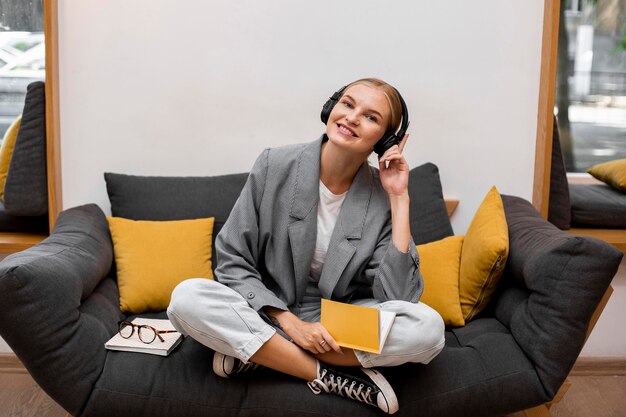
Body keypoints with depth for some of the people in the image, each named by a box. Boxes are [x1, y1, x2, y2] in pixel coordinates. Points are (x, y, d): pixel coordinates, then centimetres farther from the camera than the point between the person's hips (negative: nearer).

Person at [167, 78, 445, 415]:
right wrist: (289, 322, -19)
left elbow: (396, 297, -17)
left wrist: (399, 199, -17)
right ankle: (328, 377, -21)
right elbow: (231, 261, -8)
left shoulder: (381, 197, -9)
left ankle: (249, 349, -18)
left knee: (428, 327, -26)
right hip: (269, 313, 0)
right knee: (187, 298, -27)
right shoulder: (275, 165, -10)